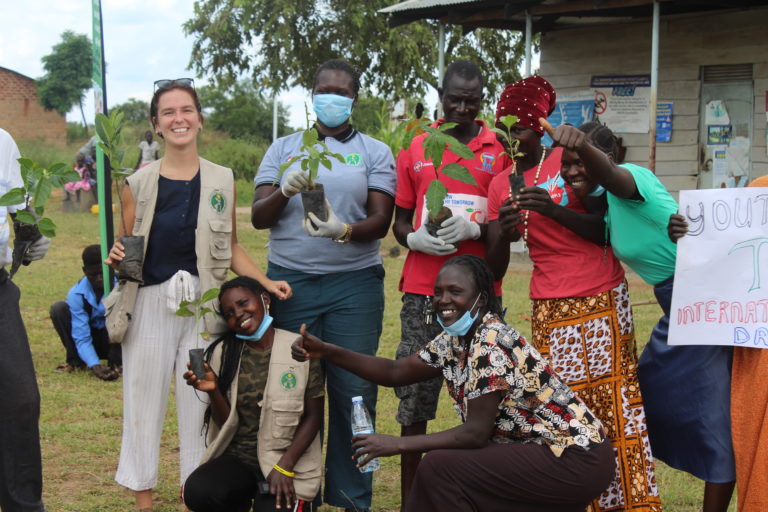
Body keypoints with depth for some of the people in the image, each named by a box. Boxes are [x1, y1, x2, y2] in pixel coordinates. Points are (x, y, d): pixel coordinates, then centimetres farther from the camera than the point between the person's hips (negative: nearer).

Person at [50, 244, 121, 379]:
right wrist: (95, 367, -38)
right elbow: (82, 337, -24)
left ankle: (115, 362, -16)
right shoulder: (76, 294, -20)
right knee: (58, 308, -21)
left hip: (113, 340, -1)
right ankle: (75, 360, -10)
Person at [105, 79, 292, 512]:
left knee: (198, 401, 5)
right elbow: (122, 250, 9)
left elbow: (231, 249, 11)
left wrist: (265, 282, -2)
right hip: (150, 302, 0)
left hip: (202, 304, 1)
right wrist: (116, 259, -13)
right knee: (144, 399, 5)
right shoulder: (139, 183, 2)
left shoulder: (222, 181, 5)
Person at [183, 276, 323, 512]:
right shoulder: (223, 352, 1)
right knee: (197, 492, -27)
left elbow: (313, 417, -3)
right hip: (237, 457, 2)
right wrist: (213, 391, -19)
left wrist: (284, 467, -14)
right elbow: (226, 423, 1)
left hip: (287, 459, -2)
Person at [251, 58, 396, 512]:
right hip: (290, 281, 1)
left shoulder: (375, 152, 9)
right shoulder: (283, 149, 13)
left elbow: (381, 221, -1)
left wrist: (344, 230, -22)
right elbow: (258, 218, 5)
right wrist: (285, 190, -15)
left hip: (355, 283, -1)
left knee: (353, 391, -4)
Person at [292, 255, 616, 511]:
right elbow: (395, 372, 10)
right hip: (547, 449, 9)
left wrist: (397, 445, -20)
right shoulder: (455, 340, 6)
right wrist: (325, 352, 1)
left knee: (440, 467, -17)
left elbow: (475, 433, -22)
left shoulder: (490, 343, -21)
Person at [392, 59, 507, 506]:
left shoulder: (499, 150, 6)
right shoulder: (416, 149, 9)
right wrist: (416, 238, -9)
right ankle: (409, 496, 11)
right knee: (414, 397, 2)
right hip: (423, 290, 1)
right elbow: (400, 222, 13)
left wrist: (473, 229, -14)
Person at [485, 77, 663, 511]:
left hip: (601, 302, -2)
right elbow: (496, 268, 6)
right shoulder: (501, 186, 8)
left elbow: (606, 231, -6)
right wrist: (504, 232, -15)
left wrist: (552, 210, -19)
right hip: (549, 311, 2)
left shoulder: (568, 159, -1)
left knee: (615, 404, -2)